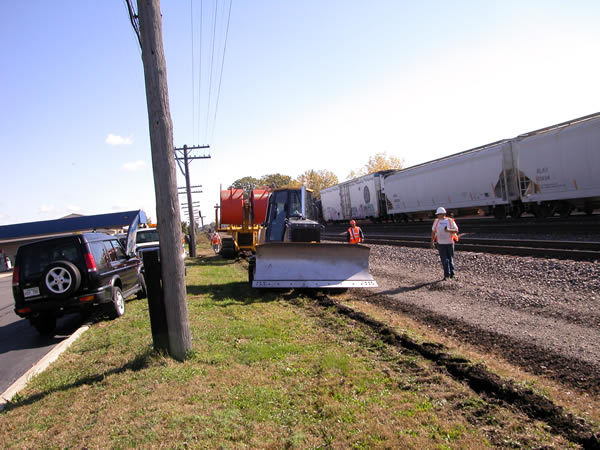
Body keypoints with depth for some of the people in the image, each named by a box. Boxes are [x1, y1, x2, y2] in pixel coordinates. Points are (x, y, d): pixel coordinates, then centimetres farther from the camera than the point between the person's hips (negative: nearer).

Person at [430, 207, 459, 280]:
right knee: (444, 259, -3)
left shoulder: (450, 221, -6)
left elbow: (456, 230, -5)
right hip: (441, 243, 1)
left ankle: (451, 273, 21)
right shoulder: (436, 221, 1)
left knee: (450, 258, 8)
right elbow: (433, 232, 8)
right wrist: (432, 242, 6)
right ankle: (447, 274, 1)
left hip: (450, 243, -1)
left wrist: (449, 230, -24)